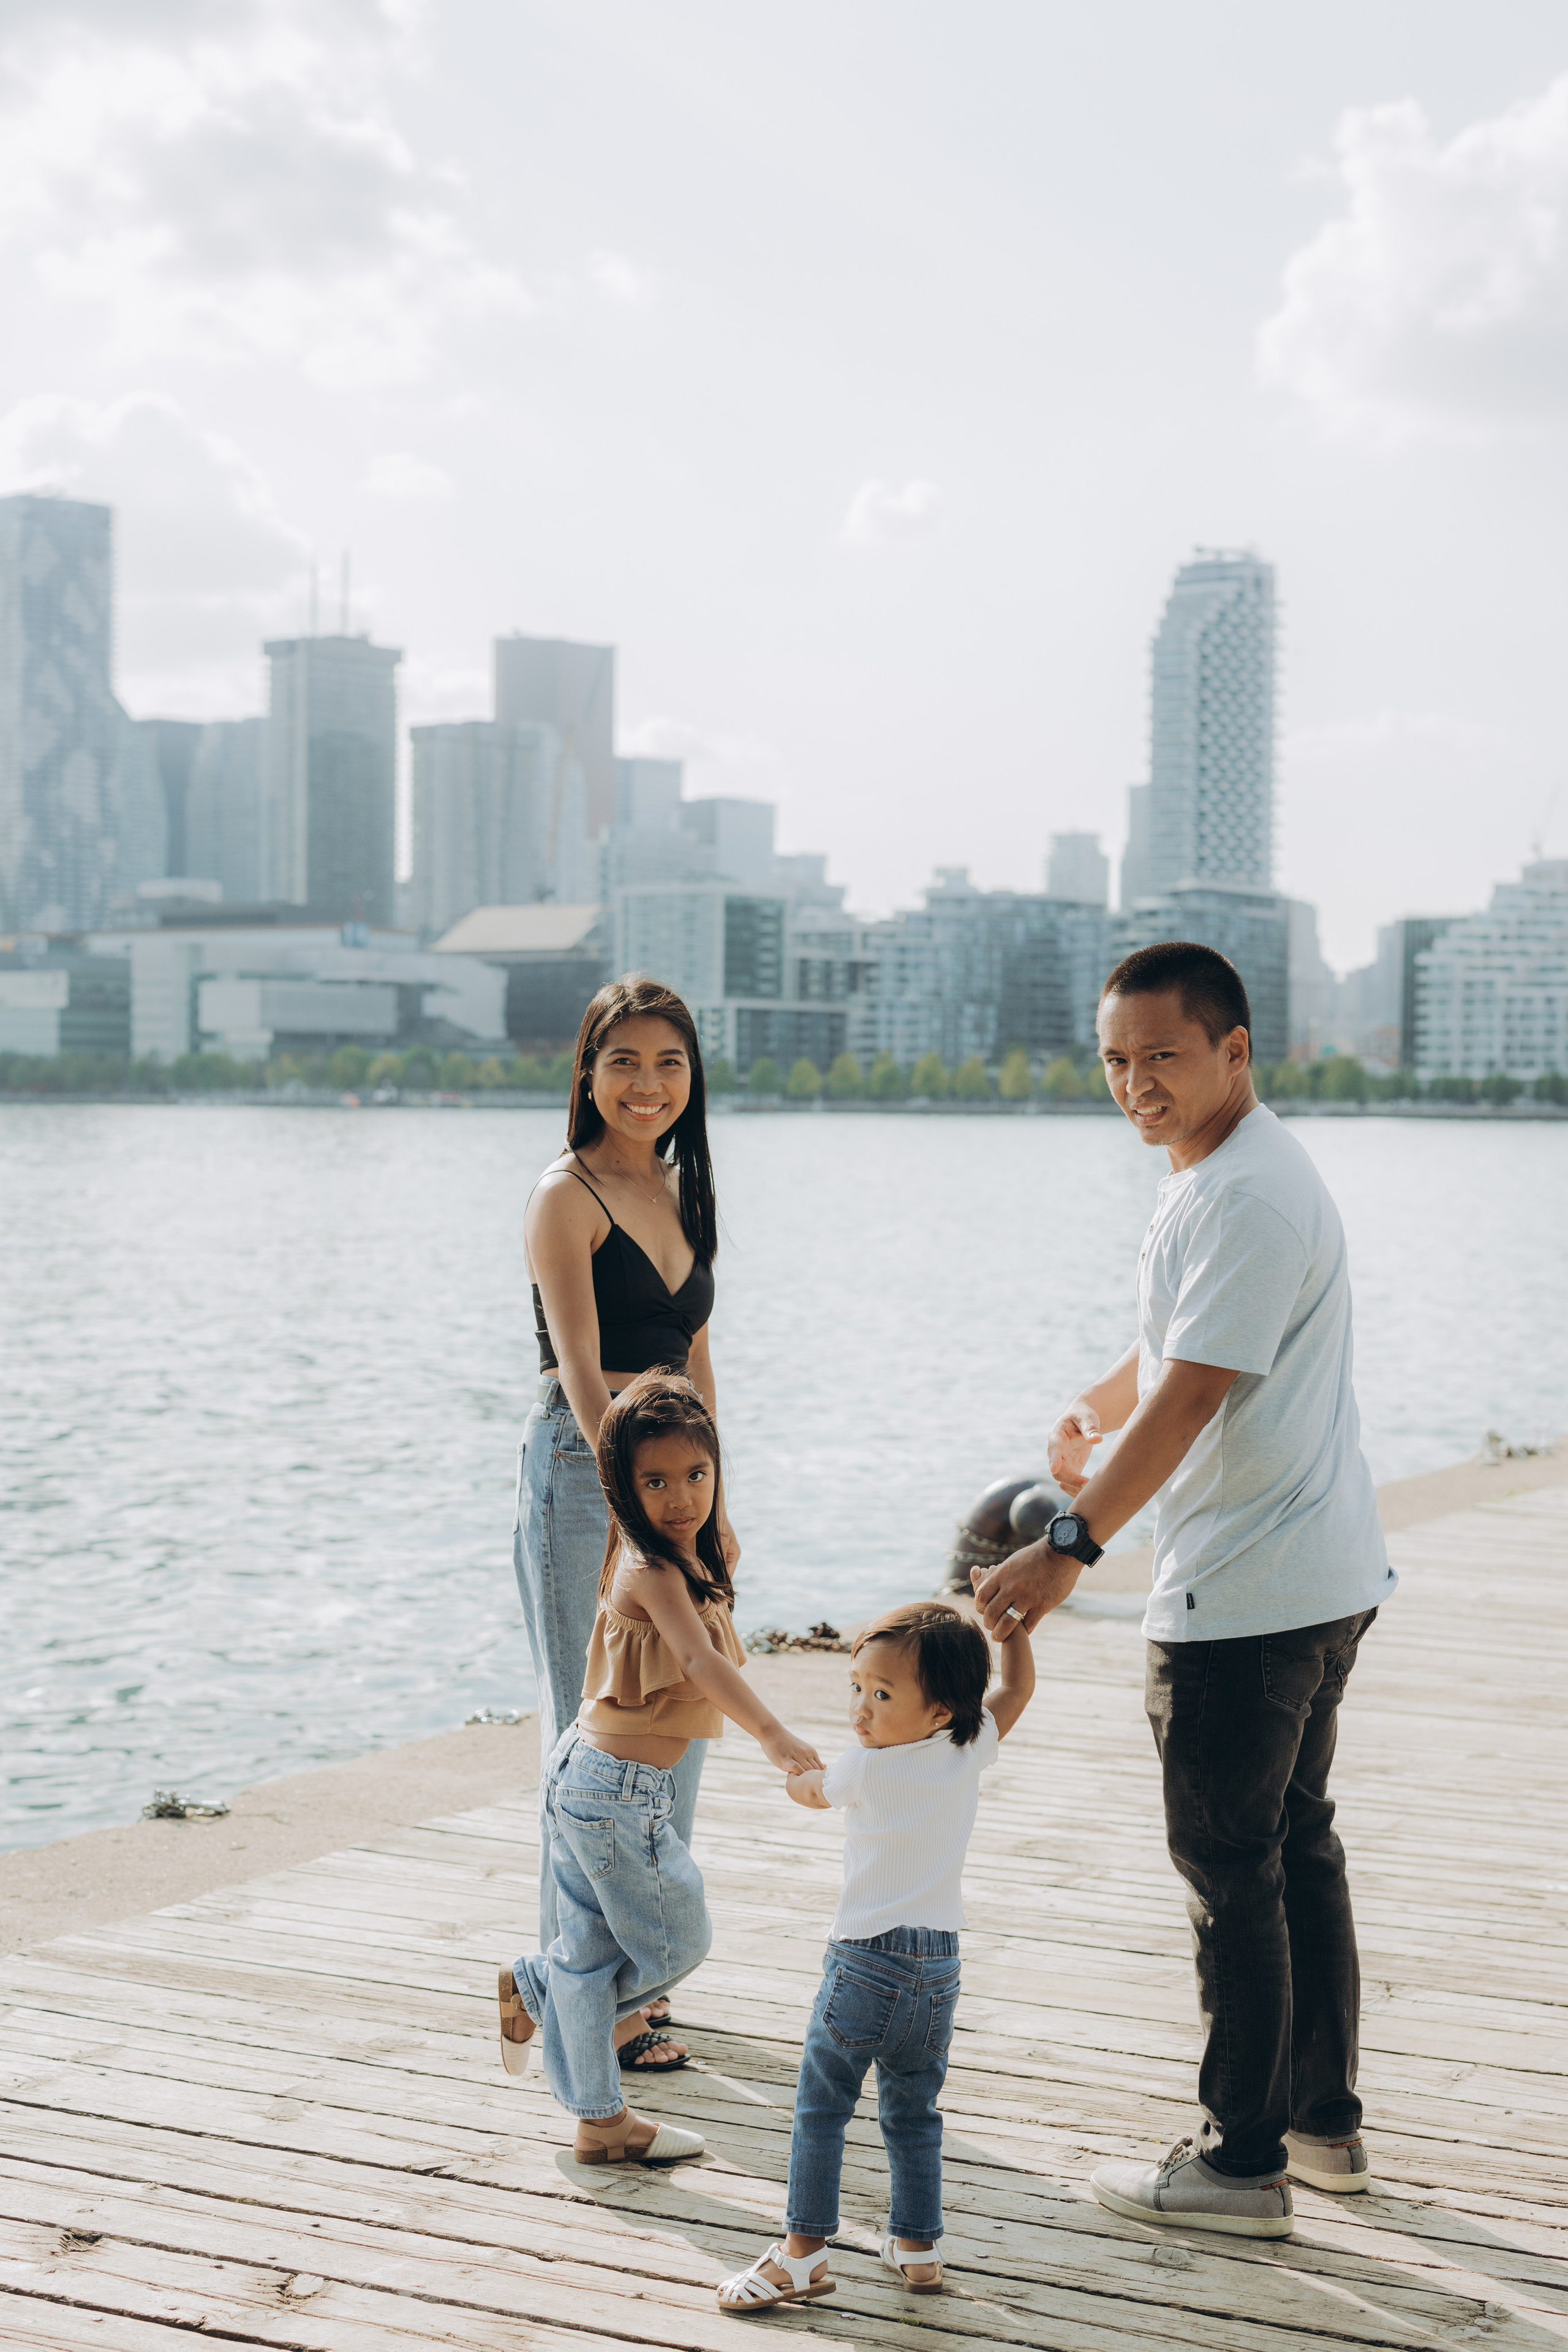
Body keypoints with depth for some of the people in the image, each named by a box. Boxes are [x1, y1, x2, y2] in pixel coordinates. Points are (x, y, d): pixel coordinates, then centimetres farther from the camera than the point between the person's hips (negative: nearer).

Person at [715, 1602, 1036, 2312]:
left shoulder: (863, 1769, -13)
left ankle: (805, 2252, 6)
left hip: (865, 1962, -5)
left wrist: (794, 1768, 29)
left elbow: (805, 1789, 8)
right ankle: (917, 2247, 22)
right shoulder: (969, 1754, -3)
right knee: (913, 2113, 18)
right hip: (939, 1967, 5)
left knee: (821, 2106, 4)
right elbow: (1018, 1689, 14)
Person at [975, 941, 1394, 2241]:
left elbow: (1190, 1397, -27)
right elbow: (1174, 1347, 28)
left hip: (1249, 1596, -11)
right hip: (1323, 1580, 11)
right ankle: (1325, 2119, 28)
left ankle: (1243, 2162, 6)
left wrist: (1069, 1547, -30)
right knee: (1297, 1841, 18)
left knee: (1230, 1865, -2)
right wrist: (1087, 1415, 11)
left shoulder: (1248, 1197, -20)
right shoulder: (1221, 1177, 14)